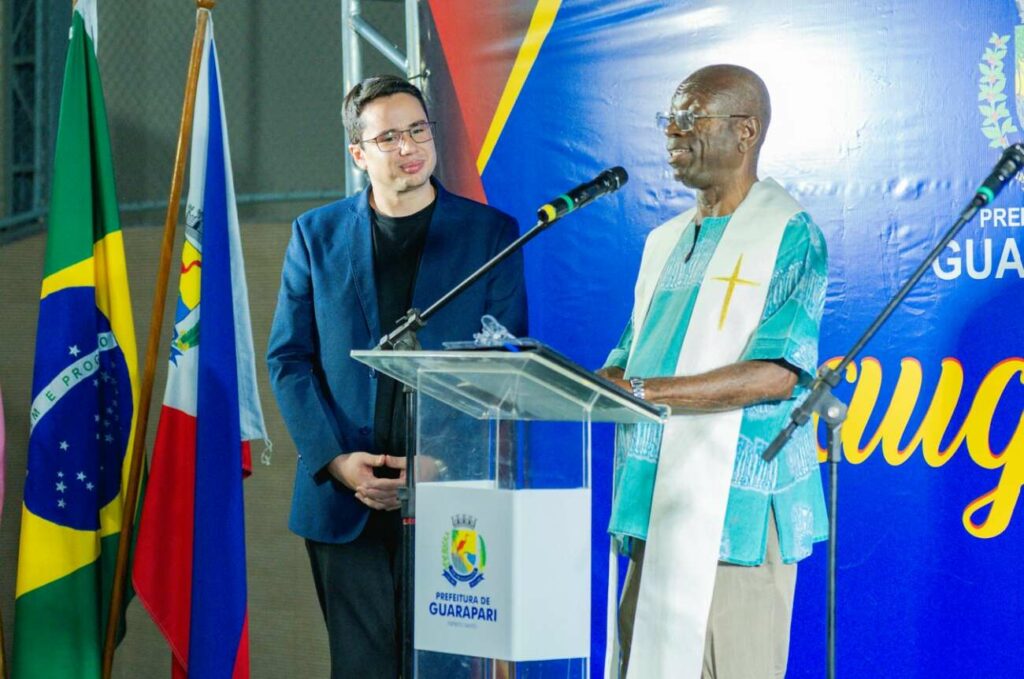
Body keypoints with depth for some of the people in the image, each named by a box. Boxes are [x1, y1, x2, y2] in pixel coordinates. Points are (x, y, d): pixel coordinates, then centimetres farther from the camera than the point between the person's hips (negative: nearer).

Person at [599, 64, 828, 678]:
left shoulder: (789, 235, -4)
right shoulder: (666, 242, 20)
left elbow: (777, 372, -16)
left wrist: (645, 391, -23)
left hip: (737, 508, -7)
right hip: (656, 511, 7)